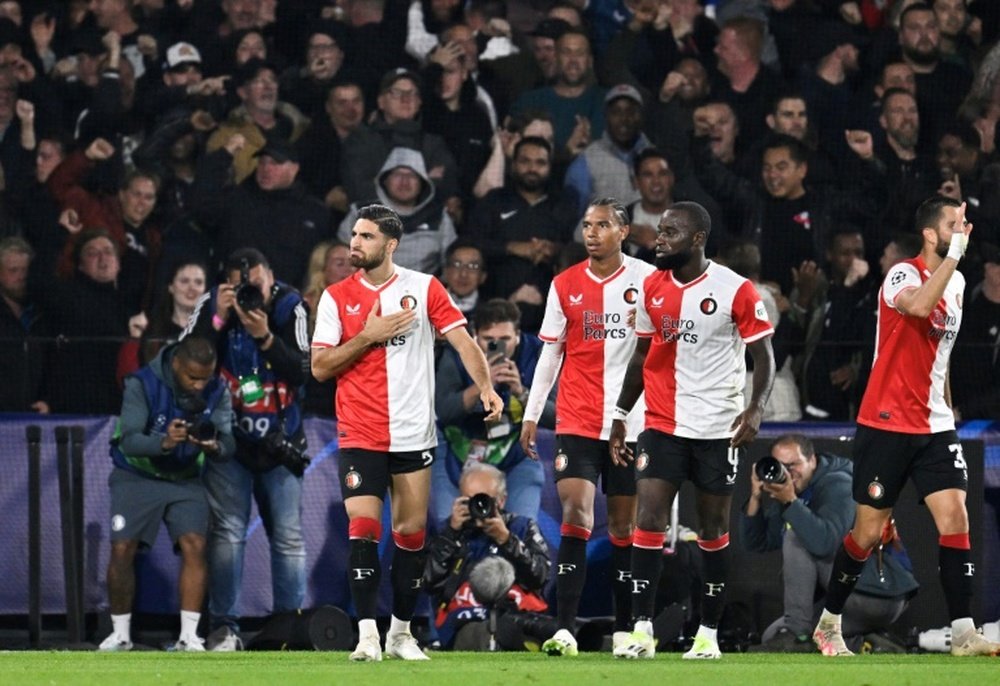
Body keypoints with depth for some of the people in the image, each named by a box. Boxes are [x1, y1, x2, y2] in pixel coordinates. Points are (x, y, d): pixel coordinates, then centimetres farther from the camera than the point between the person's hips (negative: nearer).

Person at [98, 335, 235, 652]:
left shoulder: (217, 390, -12)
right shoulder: (142, 385, -22)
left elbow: (228, 442, -15)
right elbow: (129, 440, -28)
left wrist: (215, 447, -39)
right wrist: (163, 443, -47)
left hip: (186, 480, 2)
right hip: (137, 475, -2)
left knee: (194, 544, -16)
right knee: (122, 549, -10)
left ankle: (189, 635, -13)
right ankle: (120, 633, 7)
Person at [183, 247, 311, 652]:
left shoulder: (289, 307, -8)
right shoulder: (212, 306, -7)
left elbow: (302, 372, -14)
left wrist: (265, 337, -26)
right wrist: (218, 320, -24)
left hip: (279, 444, 1)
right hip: (229, 441, 0)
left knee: (289, 538, 2)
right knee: (227, 534, -5)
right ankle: (224, 627, -1)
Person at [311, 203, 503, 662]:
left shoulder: (423, 288, 2)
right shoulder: (337, 297, 3)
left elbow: (461, 340, -4)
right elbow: (320, 367, -1)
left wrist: (486, 387, -19)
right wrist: (369, 336, -12)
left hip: (414, 434, 1)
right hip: (360, 435, -1)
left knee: (411, 534, 6)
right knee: (363, 528, -14)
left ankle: (402, 632, 18)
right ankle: (368, 634, -14)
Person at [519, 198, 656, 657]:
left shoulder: (647, 279, 0)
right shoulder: (565, 286, 7)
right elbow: (550, 354, 11)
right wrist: (531, 415, 8)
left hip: (629, 423, -1)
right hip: (576, 421, 1)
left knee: (624, 524, 5)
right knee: (575, 515, -12)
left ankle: (624, 630, 14)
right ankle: (565, 629, -17)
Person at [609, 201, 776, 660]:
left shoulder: (734, 290, -8)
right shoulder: (652, 289, 7)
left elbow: (763, 357, -6)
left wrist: (756, 407, -21)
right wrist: (620, 417, 15)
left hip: (717, 428, -3)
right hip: (662, 426, 3)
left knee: (713, 529, 5)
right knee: (648, 521, -9)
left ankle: (709, 633, 14)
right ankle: (642, 630, -10)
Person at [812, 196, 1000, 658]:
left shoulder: (956, 282, 11)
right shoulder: (903, 274, -13)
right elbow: (918, 306, -38)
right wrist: (954, 256, -33)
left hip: (934, 427, 6)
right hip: (887, 425, -6)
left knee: (955, 517, -9)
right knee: (868, 531, 1)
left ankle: (963, 633, -11)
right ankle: (829, 623, 19)